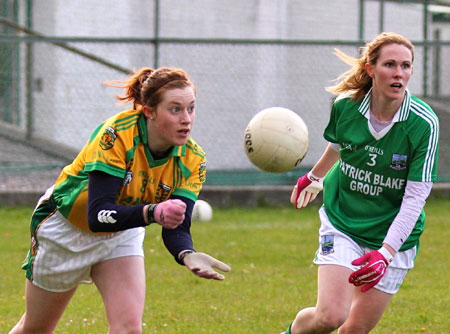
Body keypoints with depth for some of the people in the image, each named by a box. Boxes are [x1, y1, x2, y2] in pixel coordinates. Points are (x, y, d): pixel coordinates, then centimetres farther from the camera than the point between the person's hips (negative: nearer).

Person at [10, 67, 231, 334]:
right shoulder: (116, 134, -34)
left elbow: (177, 228, -23)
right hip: (64, 228, -3)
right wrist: (152, 212, -58)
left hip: (122, 236, 3)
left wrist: (187, 255, -47)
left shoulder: (192, 159, -20)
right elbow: (97, 214, -41)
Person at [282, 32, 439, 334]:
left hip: (393, 235, 0)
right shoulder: (345, 106, -11)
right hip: (342, 223, 0)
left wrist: (385, 253, -31)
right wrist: (314, 177, 34)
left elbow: (415, 198, -19)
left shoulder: (424, 124, -18)